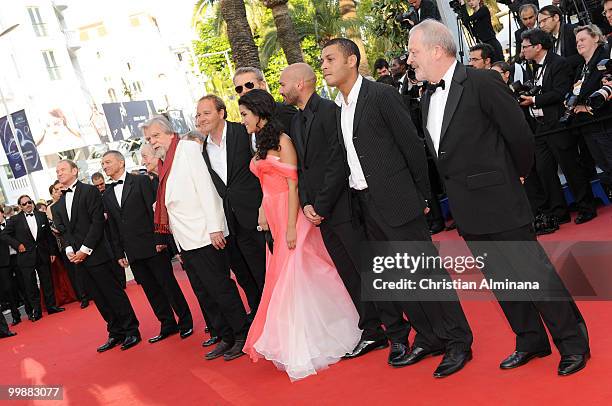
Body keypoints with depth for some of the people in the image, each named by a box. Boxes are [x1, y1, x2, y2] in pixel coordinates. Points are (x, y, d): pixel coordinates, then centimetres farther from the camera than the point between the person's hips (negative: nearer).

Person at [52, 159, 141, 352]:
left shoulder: (90, 191, -4)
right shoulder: (58, 206, 17)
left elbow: (98, 222, -11)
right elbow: (63, 232, 13)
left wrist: (85, 250, -14)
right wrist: (69, 250, -6)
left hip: (96, 254, -6)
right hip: (77, 257, 6)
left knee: (114, 293, -2)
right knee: (99, 299, 9)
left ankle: (131, 331, 7)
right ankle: (116, 333, 17)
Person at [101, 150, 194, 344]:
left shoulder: (141, 181, -2)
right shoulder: (107, 195, 14)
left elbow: (154, 210, -7)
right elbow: (113, 227, 15)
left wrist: (160, 239, -13)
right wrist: (119, 253, 10)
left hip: (152, 246, -5)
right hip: (132, 252, 5)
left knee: (169, 284, 0)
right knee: (151, 290, 8)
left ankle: (185, 322, 11)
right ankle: (168, 325, 17)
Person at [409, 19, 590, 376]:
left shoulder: (482, 82, -13)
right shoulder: (428, 96, 10)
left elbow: (520, 135, -11)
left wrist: (517, 175, 1)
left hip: (500, 202, -7)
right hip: (467, 211, 8)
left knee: (534, 271, 0)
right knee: (501, 280, 15)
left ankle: (574, 342, 17)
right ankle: (531, 341, 30)